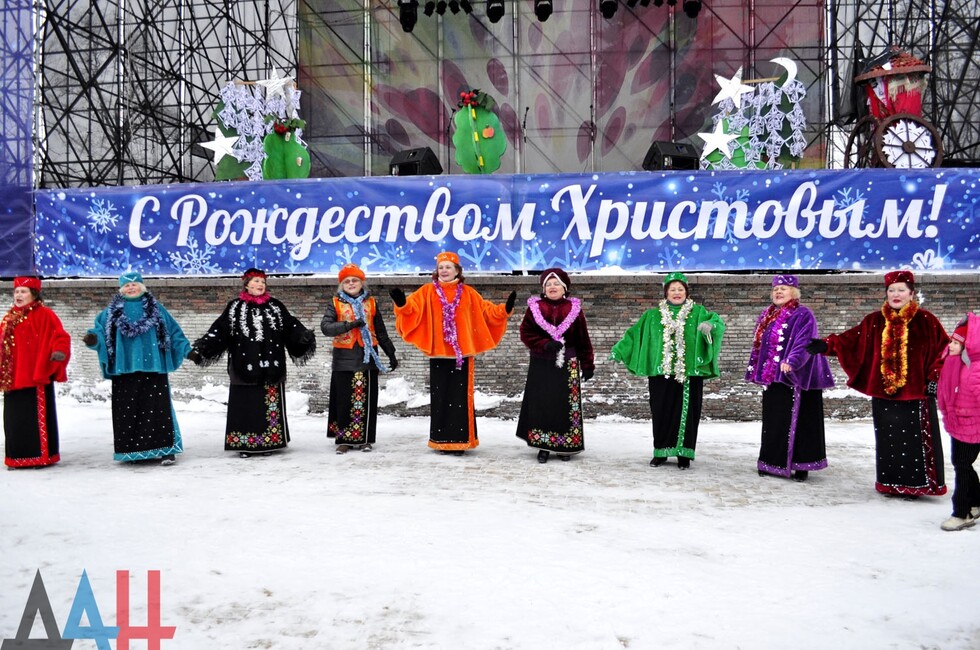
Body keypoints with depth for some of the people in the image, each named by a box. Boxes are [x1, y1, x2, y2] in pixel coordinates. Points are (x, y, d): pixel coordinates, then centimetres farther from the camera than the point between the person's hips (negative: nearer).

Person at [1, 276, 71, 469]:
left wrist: (59, 352, -32)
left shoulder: (44, 315, -7)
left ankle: (41, 455, 7)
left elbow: (60, 336, -15)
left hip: (36, 375, -7)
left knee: (36, 416, -3)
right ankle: (17, 457, 21)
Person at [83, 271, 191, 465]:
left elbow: (173, 331, 9)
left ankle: (165, 449, -1)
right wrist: (93, 338, -20)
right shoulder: (112, 311, 12)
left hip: (152, 368, -1)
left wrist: (187, 350, 2)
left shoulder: (155, 308, 10)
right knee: (128, 410, 3)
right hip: (125, 369, 2)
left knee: (157, 408, -5)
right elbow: (101, 330, 3)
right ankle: (132, 450, 13)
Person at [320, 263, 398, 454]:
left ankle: (365, 438, 12)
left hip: (367, 357, 1)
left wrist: (391, 354, 15)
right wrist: (349, 325, -20)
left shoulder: (370, 303, 10)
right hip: (344, 358, -1)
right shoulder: (335, 303, 5)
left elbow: (381, 332, 15)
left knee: (366, 400, 3)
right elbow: (325, 327, -9)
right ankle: (343, 439, 10)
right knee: (344, 400, 1)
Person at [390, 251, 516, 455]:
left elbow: (487, 311, 10)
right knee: (440, 397, 4)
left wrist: (504, 309, -4)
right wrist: (402, 303, -28)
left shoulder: (468, 293, 9)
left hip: (462, 353, 1)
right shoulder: (427, 291, 5)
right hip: (438, 353, 0)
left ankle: (460, 440, 9)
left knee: (460, 397, 2)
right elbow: (412, 306, -8)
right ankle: (442, 440, 13)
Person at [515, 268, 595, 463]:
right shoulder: (534, 308, 3)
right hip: (541, 366, 0)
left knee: (566, 405, 1)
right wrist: (545, 344, -14)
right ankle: (543, 447, 10)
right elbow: (526, 333, 1)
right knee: (541, 404, 0)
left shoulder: (574, 309, 3)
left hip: (567, 365, 0)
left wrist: (588, 365, 3)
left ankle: (566, 447, 14)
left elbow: (583, 340, 5)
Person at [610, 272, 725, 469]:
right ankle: (660, 452, 16)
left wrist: (710, 325, -30)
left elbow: (718, 323, -7)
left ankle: (684, 454, 12)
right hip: (661, 373, 1)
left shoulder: (697, 313, 7)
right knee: (661, 413, 4)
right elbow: (635, 333, 11)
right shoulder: (653, 316, 11)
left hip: (689, 373, -1)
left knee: (686, 413, 2)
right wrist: (618, 351, 6)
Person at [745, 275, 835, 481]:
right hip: (772, 378, 7)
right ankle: (772, 462, 20)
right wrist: (757, 372, 19)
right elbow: (760, 345, 21)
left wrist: (791, 361, -35)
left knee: (796, 422, -4)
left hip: (794, 377, -7)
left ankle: (801, 465, 4)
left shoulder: (803, 315, -7)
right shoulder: (767, 316, 16)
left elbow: (804, 343, -20)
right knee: (773, 422, 12)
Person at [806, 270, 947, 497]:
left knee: (915, 440, 0)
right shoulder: (874, 321, 6)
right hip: (884, 393, 3)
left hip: (916, 392, -3)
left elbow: (944, 350, 1)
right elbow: (851, 340, -1)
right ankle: (891, 483, 21)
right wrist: (826, 345, -15)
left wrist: (935, 379, -5)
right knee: (888, 440, 10)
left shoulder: (926, 321, -1)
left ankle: (916, 484, 12)